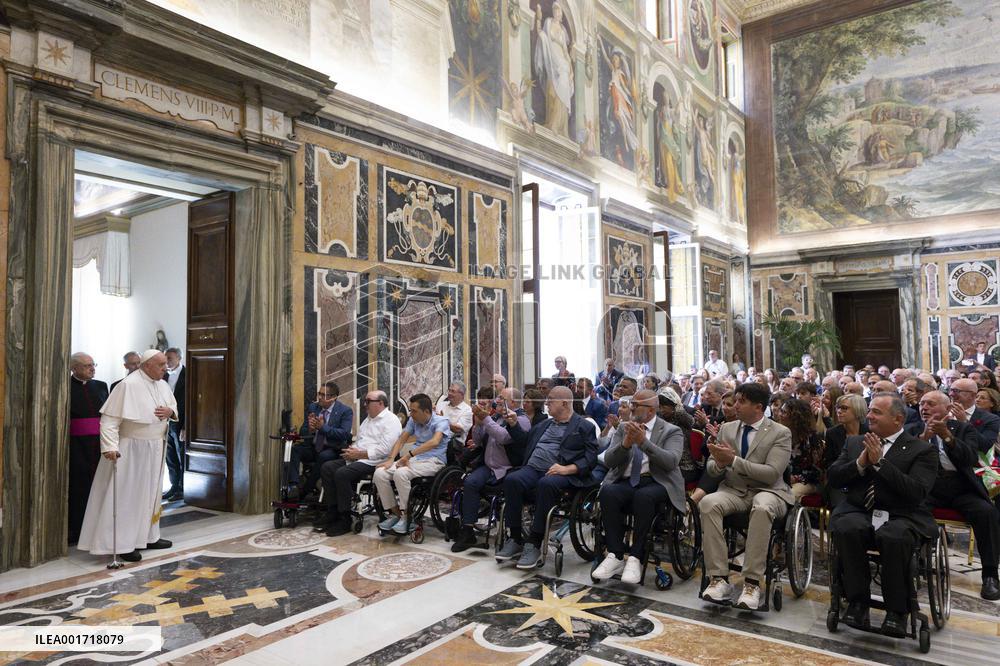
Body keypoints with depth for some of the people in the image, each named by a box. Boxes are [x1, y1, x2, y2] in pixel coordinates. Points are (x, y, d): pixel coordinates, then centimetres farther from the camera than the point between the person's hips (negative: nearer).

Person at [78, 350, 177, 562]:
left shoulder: (163, 385, 6)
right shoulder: (129, 385, -17)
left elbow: (174, 406, 18)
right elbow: (110, 419, -20)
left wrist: (170, 411, -6)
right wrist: (109, 446, -27)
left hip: (154, 449, 8)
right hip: (131, 450, -8)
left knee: (150, 493, 16)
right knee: (126, 495, -2)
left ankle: (147, 536, 27)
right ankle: (121, 544, 6)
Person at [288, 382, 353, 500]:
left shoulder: (345, 411, -7)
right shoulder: (312, 408, 8)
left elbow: (345, 434, -19)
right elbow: (302, 433, 7)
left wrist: (323, 427, -26)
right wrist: (310, 429, -17)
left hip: (332, 449, -5)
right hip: (312, 447, 5)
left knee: (323, 456, -34)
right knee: (294, 449, -21)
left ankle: (305, 491, -19)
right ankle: (293, 487, -28)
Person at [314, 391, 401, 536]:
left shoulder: (391, 421, -10)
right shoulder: (368, 419, 22)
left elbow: (384, 449, -20)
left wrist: (359, 454, -16)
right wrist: (352, 451, 1)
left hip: (374, 462, -10)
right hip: (357, 458, 10)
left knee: (342, 473, -27)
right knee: (327, 468, -4)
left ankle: (345, 520, -16)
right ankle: (332, 511, -2)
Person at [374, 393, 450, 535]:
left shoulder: (441, 421, -12)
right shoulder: (413, 420, 10)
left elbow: (435, 442, -30)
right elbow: (401, 440, 11)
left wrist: (409, 454, -33)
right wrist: (390, 459, -5)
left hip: (434, 461, -7)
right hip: (414, 459, 7)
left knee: (400, 473, -33)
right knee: (379, 473, -14)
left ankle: (407, 517, -18)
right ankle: (395, 513, -2)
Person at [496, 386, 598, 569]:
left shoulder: (584, 427, 7)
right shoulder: (545, 424, 28)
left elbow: (591, 458, -4)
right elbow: (525, 441, 36)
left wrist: (567, 469, -17)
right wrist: (513, 424, 22)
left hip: (559, 473, -5)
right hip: (532, 468, 6)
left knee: (546, 484, -38)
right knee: (512, 480, -25)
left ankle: (534, 543, -29)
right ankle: (515, 539, -17)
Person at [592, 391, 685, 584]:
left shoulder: (671, 431, 7)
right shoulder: (623, 428, 17)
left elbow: (671, 461, -12)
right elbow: (608, 460, 6)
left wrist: (643, 441, -21)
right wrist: (626, 443, -12)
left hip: (656, 483, -3)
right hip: (626, 483, 3)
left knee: (643, 496, -37)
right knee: (608, 492, -30)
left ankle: (635, 558, -26)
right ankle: (615, 556, -23)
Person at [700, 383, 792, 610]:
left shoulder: (780, 433, -2)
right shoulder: (726, 429, 11)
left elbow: (772, 473, -14)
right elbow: (712, 469, 10)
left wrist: (733, 461, -21)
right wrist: (719, 463, -15)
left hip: (767, 491, -3)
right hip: (734, 491, 3)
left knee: (762, 508, -39)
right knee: (708, 503, -30)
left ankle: (752, 582, -31)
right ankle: (719, 578, -27)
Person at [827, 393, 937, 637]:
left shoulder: (922, 450, 4)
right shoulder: (854, 443, 18)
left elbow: (917, 493, -11)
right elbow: (832, 478, 11)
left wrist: (879, 462, -15)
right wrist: (861, 463, -5)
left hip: (902, 517, -3)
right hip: (858, 512, 3)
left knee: (893, 537, -36)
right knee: (846, 529, -32)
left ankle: (897, 610, -15)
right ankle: (858, 601, -16)